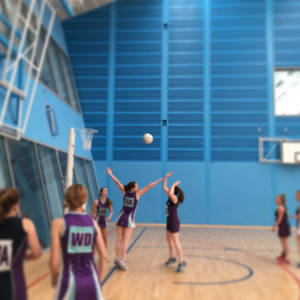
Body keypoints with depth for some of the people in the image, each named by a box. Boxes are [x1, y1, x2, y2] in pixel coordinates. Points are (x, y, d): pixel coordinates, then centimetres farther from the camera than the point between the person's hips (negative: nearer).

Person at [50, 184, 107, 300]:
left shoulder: (59, 223, -9)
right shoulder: (92, 222, -1)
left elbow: (54, 262, -10)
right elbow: (104, 256, 0)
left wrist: (54, 277, 10)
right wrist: (99, 279, 14)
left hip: (70, 281, -2)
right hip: (92, 280, 3)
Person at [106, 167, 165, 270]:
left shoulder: (125, 192, -2)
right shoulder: (137, 194, -11)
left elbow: (117, 182, 4)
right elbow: (149, 186, -10)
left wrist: (110, 174, 15)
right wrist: (161, 179, -9)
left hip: (121, 217, 4)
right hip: (129, 219, -4)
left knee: (119, 240, 7)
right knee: (125, 241, -3)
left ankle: (118, 258, 9)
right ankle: (122, 260, -8)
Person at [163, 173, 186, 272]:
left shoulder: (175, 198, -18)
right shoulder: (170, 197, 6)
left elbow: (170, 193, -42)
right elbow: (164, 187, 13)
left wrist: (174, 185, -25)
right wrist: (166, 177, 10)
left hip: (174, 222, -10)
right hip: (170, 221, 10)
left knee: (176, 242, -9)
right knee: (169, 240, 20)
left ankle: (181, 262, -5)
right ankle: (172, 258, 34)